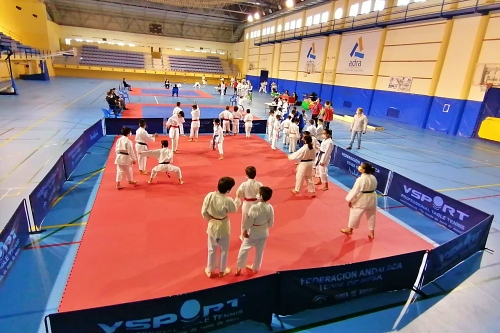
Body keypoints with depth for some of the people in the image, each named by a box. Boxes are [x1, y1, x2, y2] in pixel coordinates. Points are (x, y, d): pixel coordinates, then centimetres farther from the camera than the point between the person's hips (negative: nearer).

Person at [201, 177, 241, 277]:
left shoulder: (209, 195, -17)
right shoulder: (227, 200, -28)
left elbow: (204, 212, -8)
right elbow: (234, 209, -6)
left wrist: (209, 219, 9)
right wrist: (238, 198, 9)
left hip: (212, 226, 4)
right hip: (223, 227, -3)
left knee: (212, 249, 23)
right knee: (224, 249, 20)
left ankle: (210, 270, 39)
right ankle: (222, 271, 37)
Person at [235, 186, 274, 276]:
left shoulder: (254, 208, -31)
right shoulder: (270, 208, -15)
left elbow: (248, 221, -21)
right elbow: (271, 222, -2)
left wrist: (245, 231, -6)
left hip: (253, 233, -5)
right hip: (264, 233, 5)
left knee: (244, 249, 18)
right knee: (260, 251, 23)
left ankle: (239, 268, 30)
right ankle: (256, 268, 42)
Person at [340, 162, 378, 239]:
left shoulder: (360, 179, -24)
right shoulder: (373, 178, -2)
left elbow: (355, 190, -20)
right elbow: (373, 188, 10)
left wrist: (350, 200, -10)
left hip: (362, 200, -6)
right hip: (372, 199, 7)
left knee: (355, 214, 12)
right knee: (371, 215, 18)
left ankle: (350, 229, 30)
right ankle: (371, 232, 29)